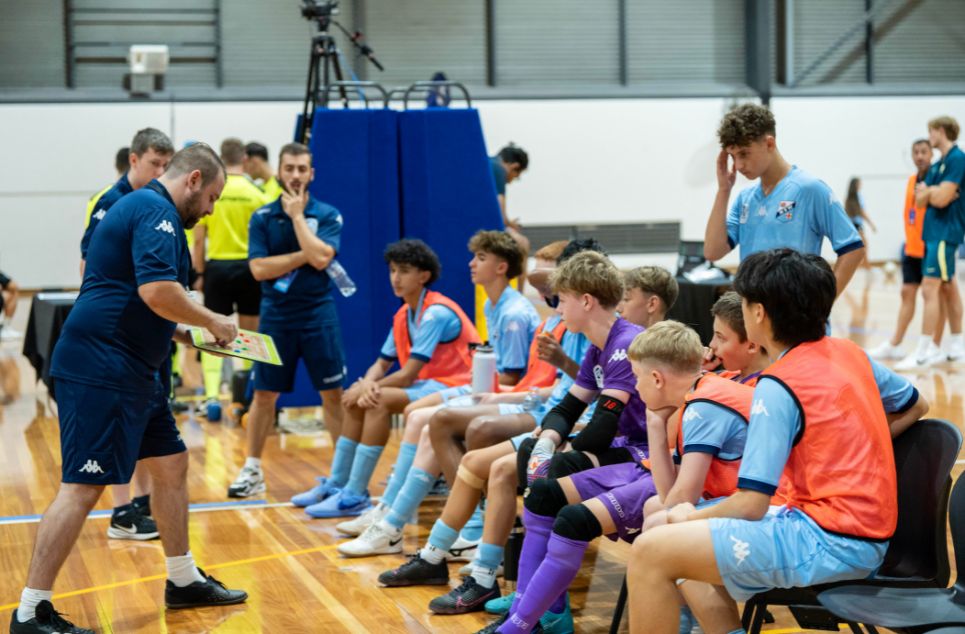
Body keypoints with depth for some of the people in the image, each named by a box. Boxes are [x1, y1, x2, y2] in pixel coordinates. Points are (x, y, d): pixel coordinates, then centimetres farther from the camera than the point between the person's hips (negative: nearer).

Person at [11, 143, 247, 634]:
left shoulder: (143, 207, 20)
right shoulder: (157, 211, -12)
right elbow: (157, 291, -26)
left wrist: (182, 332, 20)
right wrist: (212, 322, -11)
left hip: (129, 371, 11)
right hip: (101, 372, -11)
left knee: (171, 464, 17)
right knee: (82, 487, -10)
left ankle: (183, 581, 29)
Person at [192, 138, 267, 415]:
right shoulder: (256, 194, -5)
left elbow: (199, 239, -1)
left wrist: (200, 273, 10)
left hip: (217, 267, 0)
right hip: (249, 267, 0)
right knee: (250, 333, 13)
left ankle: (212, 394, -8)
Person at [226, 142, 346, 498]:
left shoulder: (327, 215, -1)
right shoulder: (262, 218, 2)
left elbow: (320, 258, -17)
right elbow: (258, 268, -9)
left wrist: (297, 214, -12)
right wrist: (303, 256, -14)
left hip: (318, 314, -1)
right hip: (275, 316, 1)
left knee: (333, 394, 1)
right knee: (264, 395, 5)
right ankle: (252, 470, 15)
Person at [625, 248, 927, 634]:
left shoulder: (778, 387, -15)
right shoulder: (851, 354, 7)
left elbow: (750, 505, -18)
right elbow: (915, 407, 25)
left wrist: (690, 517, 0)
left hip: (829, 544, -9)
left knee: (650, 553, -13)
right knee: (685, 553, 17)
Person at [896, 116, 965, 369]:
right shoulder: (937, 165, 14)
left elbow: (941, 198, -19)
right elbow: (920, 200, 10)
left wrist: (927, 191, 1)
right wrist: (929, 192, -10)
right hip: (934, 232, 9)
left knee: (930, 290, -12)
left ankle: (923, 353, -13)